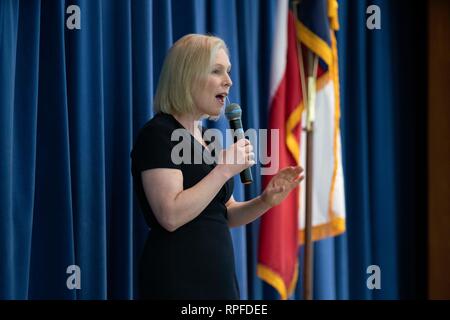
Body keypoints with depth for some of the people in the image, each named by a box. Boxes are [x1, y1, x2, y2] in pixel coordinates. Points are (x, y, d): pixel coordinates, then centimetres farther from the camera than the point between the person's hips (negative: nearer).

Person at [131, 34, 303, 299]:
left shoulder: (204, 137, 14)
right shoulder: (159, 134, -12)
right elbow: (171, 216, -24)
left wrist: (265, 201, 0)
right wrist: (225, 169, -20)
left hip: (216, 274, 9)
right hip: (178, 278, -9)